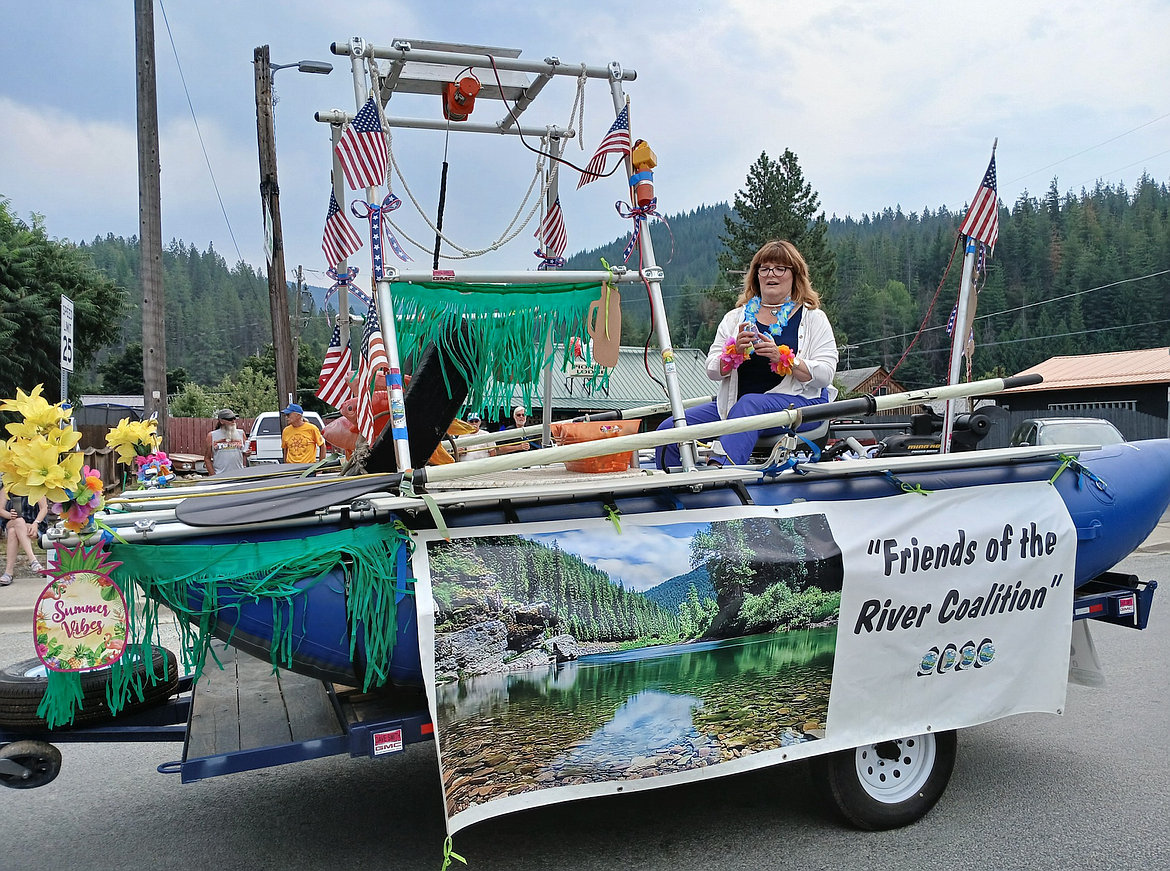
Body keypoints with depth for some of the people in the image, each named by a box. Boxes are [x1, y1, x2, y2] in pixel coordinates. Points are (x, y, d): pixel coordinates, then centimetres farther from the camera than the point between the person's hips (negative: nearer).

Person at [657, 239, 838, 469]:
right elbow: (712, 371, 9)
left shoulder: (813, 318, 9)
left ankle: (719, 465, -58)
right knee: (669, 428, -18)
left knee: (750, 403, -41)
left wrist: (783, 358, -18)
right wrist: (735, 351, -12)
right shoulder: (735, 317, 18)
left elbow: (825, 374, -3)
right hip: (735, 403, 4)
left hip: (797, 402, -4)